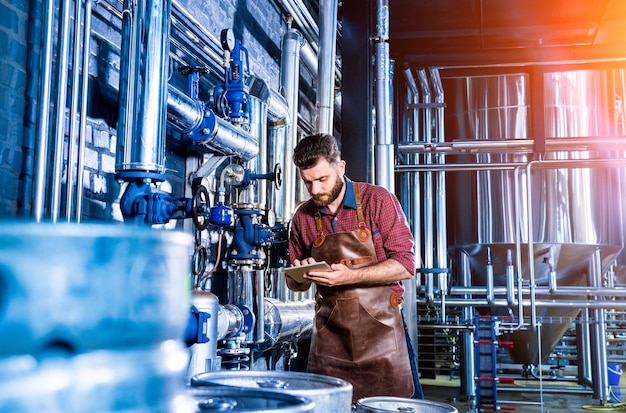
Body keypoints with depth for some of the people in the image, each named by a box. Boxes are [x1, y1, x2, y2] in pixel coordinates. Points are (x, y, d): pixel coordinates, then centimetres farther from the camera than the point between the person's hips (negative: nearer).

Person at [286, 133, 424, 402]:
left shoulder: (378, 200, -7)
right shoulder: (303, 217, 5)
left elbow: (405, 265, -10)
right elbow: (295, 283, 15)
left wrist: (349, 276, -21)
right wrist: (302, 275, -9)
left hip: (380, 328, -3)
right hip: (329, 334, 3)